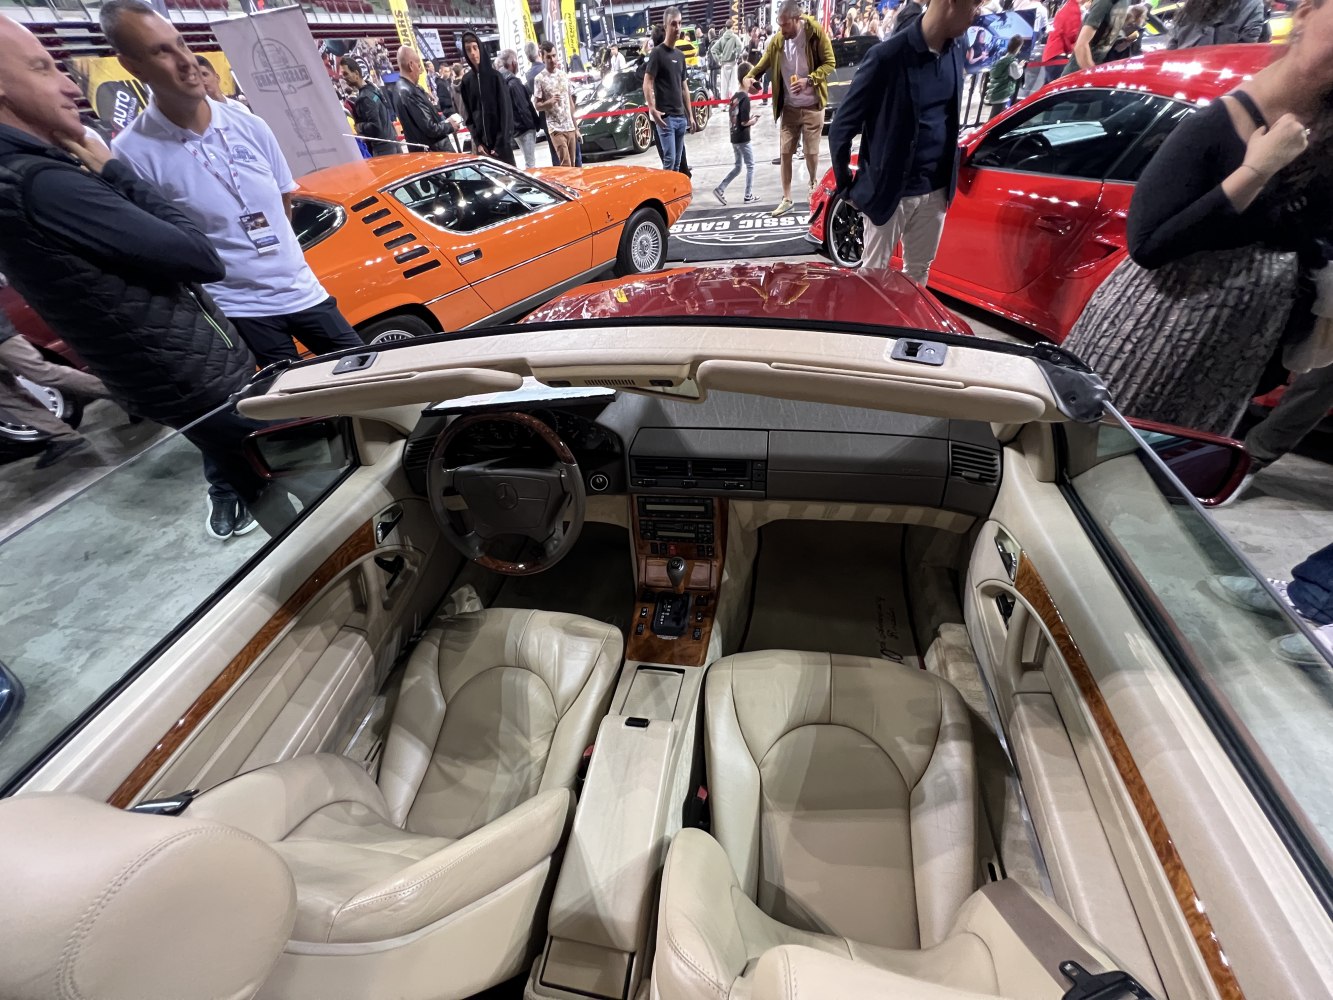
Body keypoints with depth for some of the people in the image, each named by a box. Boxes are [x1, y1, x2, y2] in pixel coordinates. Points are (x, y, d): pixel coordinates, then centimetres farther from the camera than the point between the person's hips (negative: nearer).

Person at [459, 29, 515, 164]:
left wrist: (501, 143, -12)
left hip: (501, 143, -3)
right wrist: (477, 142, -1)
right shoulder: (466, 81, 7)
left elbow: (506, 110, -7)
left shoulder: (494, 75, -4)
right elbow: (469, 115, 10)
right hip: (483, 142, 4)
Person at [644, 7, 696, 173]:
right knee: (669, 160, -12)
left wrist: (690, 115, 17)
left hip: (681, 117, 7)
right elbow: (647, 83, -9)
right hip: (665, 117, -7)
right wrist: (652, 110, -22)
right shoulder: (658, 53, -3)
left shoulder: (680, 55, 17)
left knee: (677, 162, 8)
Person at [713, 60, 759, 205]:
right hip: (743, 138, -8)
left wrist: (748, 118, 11)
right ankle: (749, 195, 8)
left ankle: (720, 189, 7)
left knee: (737, 166, 17)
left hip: (734, 137, 8)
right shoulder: (745, 98, -15)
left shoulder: (734, 96, 8)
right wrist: (753, 121, -1)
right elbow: (744, 122, -20)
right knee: (750, 166, 5)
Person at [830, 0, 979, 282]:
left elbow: (950, 119, 18)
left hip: (935, 191, 7)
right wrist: (846, 187, -5)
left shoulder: (954, 53, 6)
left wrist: (949, 176, 14)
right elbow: (840, 128, -11)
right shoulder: (888, 57, -15)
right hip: (889, 191, -6)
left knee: (919, 271, 16)